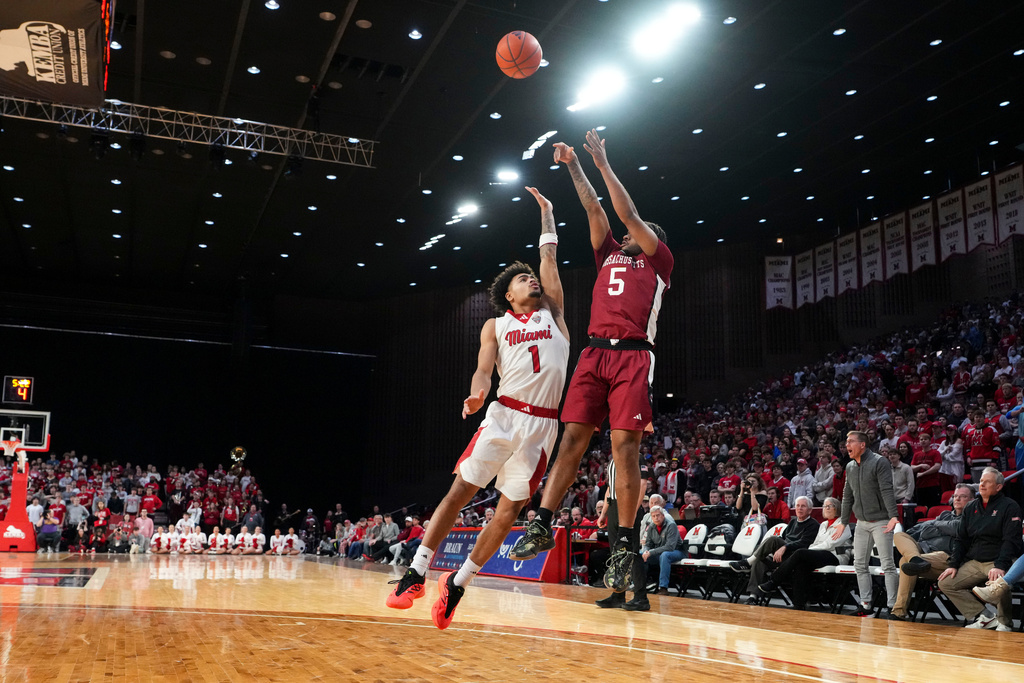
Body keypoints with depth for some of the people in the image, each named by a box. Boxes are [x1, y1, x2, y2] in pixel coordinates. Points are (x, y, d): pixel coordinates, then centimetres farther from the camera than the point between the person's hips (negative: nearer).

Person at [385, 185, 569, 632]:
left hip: (542, 425, 1)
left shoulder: (551, 313, 18)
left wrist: (546, 213, 28)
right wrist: (477, 392, -22)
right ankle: (416, 574, 2)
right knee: (460, 492, -6)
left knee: (509, 509, 0)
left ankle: (457, 584, 11)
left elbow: (549, 255, 18)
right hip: (504, 415, -1)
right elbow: (483, 370, 1)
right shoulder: (496, 325, 14)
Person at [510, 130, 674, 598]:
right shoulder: (609, 256, 28)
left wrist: (603, 163, 10)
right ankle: (542, 524, -3)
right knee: (572, 438, -3)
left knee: (624, 447, -8)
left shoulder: (657, 261, 14)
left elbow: (628, 214, 8)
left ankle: (624, 542, -3)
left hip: (633, 356, -4)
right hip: (594, 353, 5)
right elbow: (595, 211, 25)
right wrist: (574, 166, 22)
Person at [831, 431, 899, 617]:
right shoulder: (850, 467, 11)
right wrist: (844, 521, 20)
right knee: (859, 564, 7)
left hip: (881, 521, -7)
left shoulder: (879, 462, -10)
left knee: (888, 565, -6)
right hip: (862, 523, 7)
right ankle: (865, 604, 15)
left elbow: (887, 490, -19)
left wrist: (893, 516, -28)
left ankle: (892, 606, -2)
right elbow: (848, 495, 18)